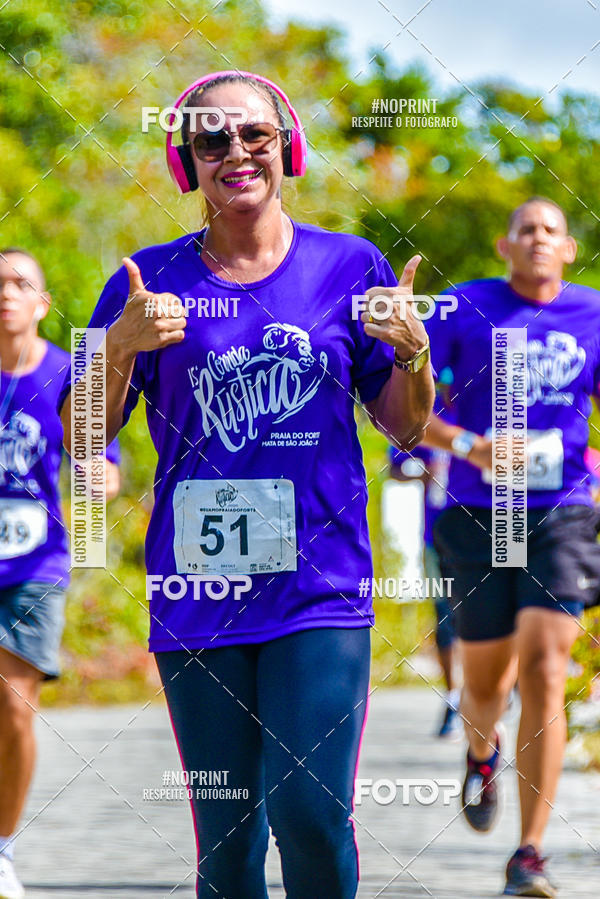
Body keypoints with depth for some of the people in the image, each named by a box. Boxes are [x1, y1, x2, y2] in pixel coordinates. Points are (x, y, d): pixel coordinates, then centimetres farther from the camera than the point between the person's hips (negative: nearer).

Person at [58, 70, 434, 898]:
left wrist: (412, 351, -9)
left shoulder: (349, 266, 6)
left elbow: (404, 426, 12)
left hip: (322, 589, -1)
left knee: (311, 814, -13)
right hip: (198, 596, 1)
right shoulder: (151, 282, 5)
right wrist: (122, 347, -14)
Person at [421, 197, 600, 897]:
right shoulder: (467, 309, -1)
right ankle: (481, 754, 48)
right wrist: (467, 445, -17)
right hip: (478, 520, 0)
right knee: (485, 683, 9)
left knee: (544, 671, -14)